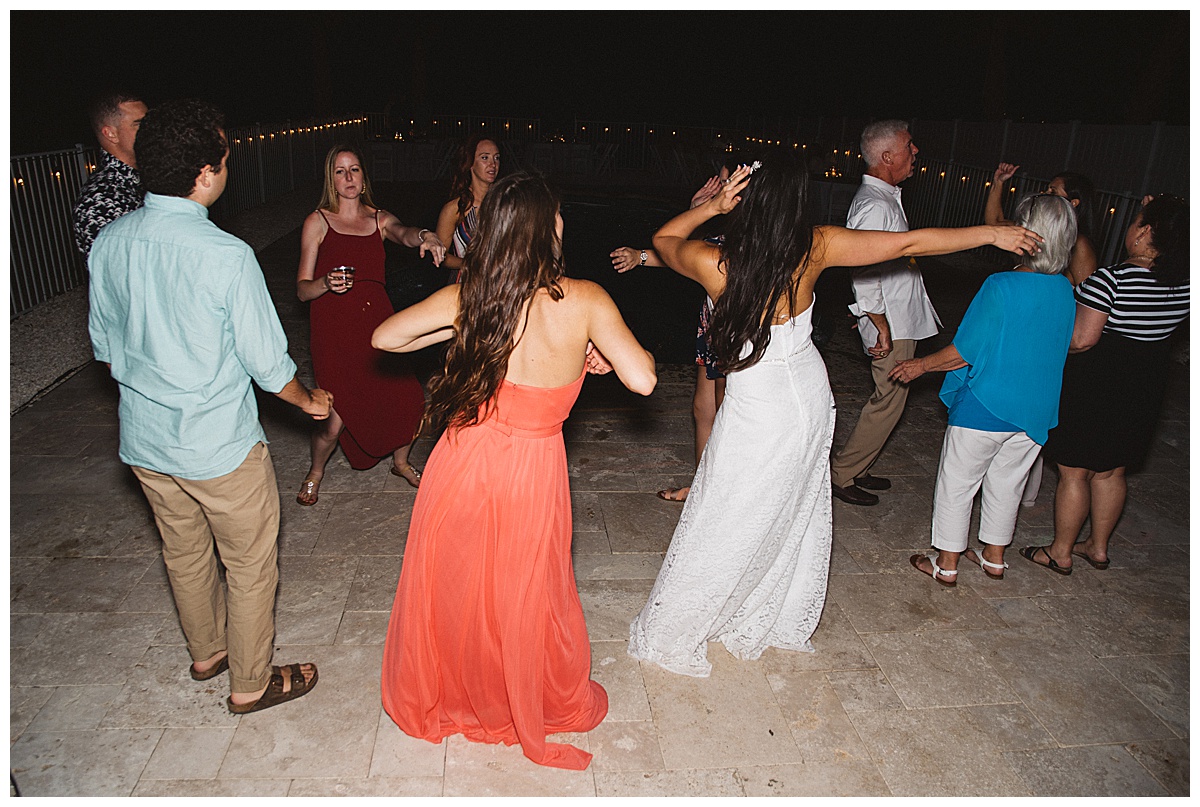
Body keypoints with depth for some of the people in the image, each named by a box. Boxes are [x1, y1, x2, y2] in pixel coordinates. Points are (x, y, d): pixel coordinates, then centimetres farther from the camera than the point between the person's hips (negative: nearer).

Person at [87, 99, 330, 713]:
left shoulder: (108, 242, -6)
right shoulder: (227, 256, -24)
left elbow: (105, 347, 6)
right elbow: (267, 362, -16)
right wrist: (309, 401, 4)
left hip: (143, 439, 7)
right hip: (219, 444, -6)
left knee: (184, 554, 25)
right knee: (249, 566, 14)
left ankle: (207, 651, 48)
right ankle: (250, 684, 31)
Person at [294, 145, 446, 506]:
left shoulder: (379, 218, 9)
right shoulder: (318, 221, 1)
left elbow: (403, 233, -16)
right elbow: (302, 289, -1)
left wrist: (423, 235, -39)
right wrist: (327, 283, -23)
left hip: (377, 320, 3)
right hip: (334, 328, -3)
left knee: (409, 400, -4)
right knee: (335, 420, -10)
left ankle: (400, 462, 28)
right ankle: (316, 472, 24)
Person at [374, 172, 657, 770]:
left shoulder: (467, 296, -7)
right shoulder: (585, 300, -15)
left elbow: (384, 337, 2)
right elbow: (642, 380, -17)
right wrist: (596, 350, 2)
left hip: (463, 462, 2)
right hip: (532, 474, -2)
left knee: (451, 589, 23)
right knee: (526, 598, 20)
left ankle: (430, 700, 49)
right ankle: (543, 708, 47)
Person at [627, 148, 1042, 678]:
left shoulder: (712, 264, -21)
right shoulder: (815, 247, -14)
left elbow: (662, 239, 1)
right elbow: (909, 243, -5)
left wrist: (711, 206, -14)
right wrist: (992, 233, 8)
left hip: (755, 411, -4)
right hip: (810, 398, 4)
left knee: (722, 525, 8)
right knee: (796, 513, 21)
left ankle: (671, 633, 27)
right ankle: (784, 620, 44)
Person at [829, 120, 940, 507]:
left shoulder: (886, 198, 14)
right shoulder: (875, 205, -20)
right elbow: (863, 271, -26)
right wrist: (881, 324, -24)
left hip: (902, 320, 10)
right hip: (891, 323, -10)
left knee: (888, 399, 16)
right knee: (888, 402, -3)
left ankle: (856, 469, 27)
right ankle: (841, 474, 9)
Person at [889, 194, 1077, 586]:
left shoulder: (1001, 286, -23)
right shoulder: (1065, 291, -3)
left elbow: (965, 352, -18)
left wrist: (921, 365, -3)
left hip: (984, 408, -6)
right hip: (1036, 411, 6)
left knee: (956, 484, 10)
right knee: (1006, 484, 21)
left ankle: (946, 565, 21)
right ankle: (994, 557, 38)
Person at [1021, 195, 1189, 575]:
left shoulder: (1110, 279, -21)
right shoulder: (1185, 285, -2)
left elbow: (1081, 340, -26)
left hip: (1094, 388, -6)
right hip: (1144, 390, 7)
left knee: (1074, 473, 6)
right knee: (1110, 472, 20)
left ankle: (1060, 553, 18)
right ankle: (1098, 547, 34)